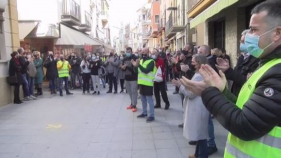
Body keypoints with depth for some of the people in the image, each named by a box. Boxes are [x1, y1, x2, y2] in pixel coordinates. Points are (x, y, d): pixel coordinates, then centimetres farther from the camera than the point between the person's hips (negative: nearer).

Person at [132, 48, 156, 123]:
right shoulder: (141, 60, 13)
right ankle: (144, 113, 31)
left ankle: (152, 116, 5)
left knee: (149, 100, -3)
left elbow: (146, 71, -25)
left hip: (148, 83, -8)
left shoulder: (151, 61, -12)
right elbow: (138, 70, 15)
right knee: (143, 99, 17)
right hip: (141, 82, 8)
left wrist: (138, 65, -25)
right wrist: (135, 65, -1)